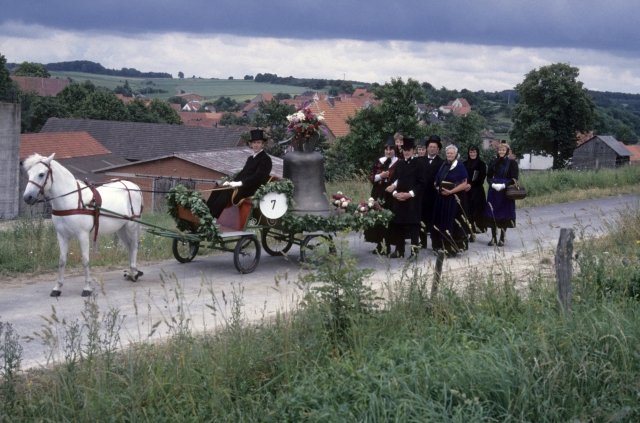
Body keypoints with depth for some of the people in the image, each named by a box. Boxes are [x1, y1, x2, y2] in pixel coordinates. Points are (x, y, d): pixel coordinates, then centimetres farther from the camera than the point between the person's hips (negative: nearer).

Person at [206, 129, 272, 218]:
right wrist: (232, 182, 0)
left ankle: (212, 217, -33)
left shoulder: (266, 159, -4)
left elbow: (258, 177, -15)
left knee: (227, 192, -29)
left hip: (252, 189, -8)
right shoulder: (250, 158, 23)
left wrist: (239, 183, -21)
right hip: (242, 186, 8)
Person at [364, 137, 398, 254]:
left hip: (391, 195, -4)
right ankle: (380, 245, 10)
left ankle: (386, 245, -1)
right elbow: (371, 177, 8)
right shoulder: (379, 162, 12)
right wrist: (381, 176, -9)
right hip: (378, 194, 4)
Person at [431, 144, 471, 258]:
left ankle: (453, 248, -1)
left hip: (454, 198, -6)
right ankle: (443, 245, 15)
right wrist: (438, 188, -4)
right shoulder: (443, 166, 12)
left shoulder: (460, 166, -6)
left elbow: (464, 184, -10)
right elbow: (437, 180, 19)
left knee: (453, 222, -5)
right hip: (442, 198, 6)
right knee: (442, 222, 7)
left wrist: (450, 191, -18)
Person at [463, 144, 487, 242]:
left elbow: (481, 178, -5)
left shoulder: (481, 164, 0)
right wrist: (465, 185, -8)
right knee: (467, 211, -2)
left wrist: (471, 185, -14)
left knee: (475, 212, -5)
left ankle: (473, 233, -3)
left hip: (477, 191, -3)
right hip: (466, 191, 3)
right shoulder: (465, 164, 9)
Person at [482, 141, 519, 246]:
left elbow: (514, 179, -6)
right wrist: (493, 184, -14)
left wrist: (504, 185, -21)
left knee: (504, 215, 1)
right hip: (494, 191, 3)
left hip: (506, 192, -3)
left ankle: (502, 238, 8)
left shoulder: (512, 163, -1)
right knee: (493, 214, 2)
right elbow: (489, 177, 7)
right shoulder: (493, 162, 8)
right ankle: (493, 238, 10)